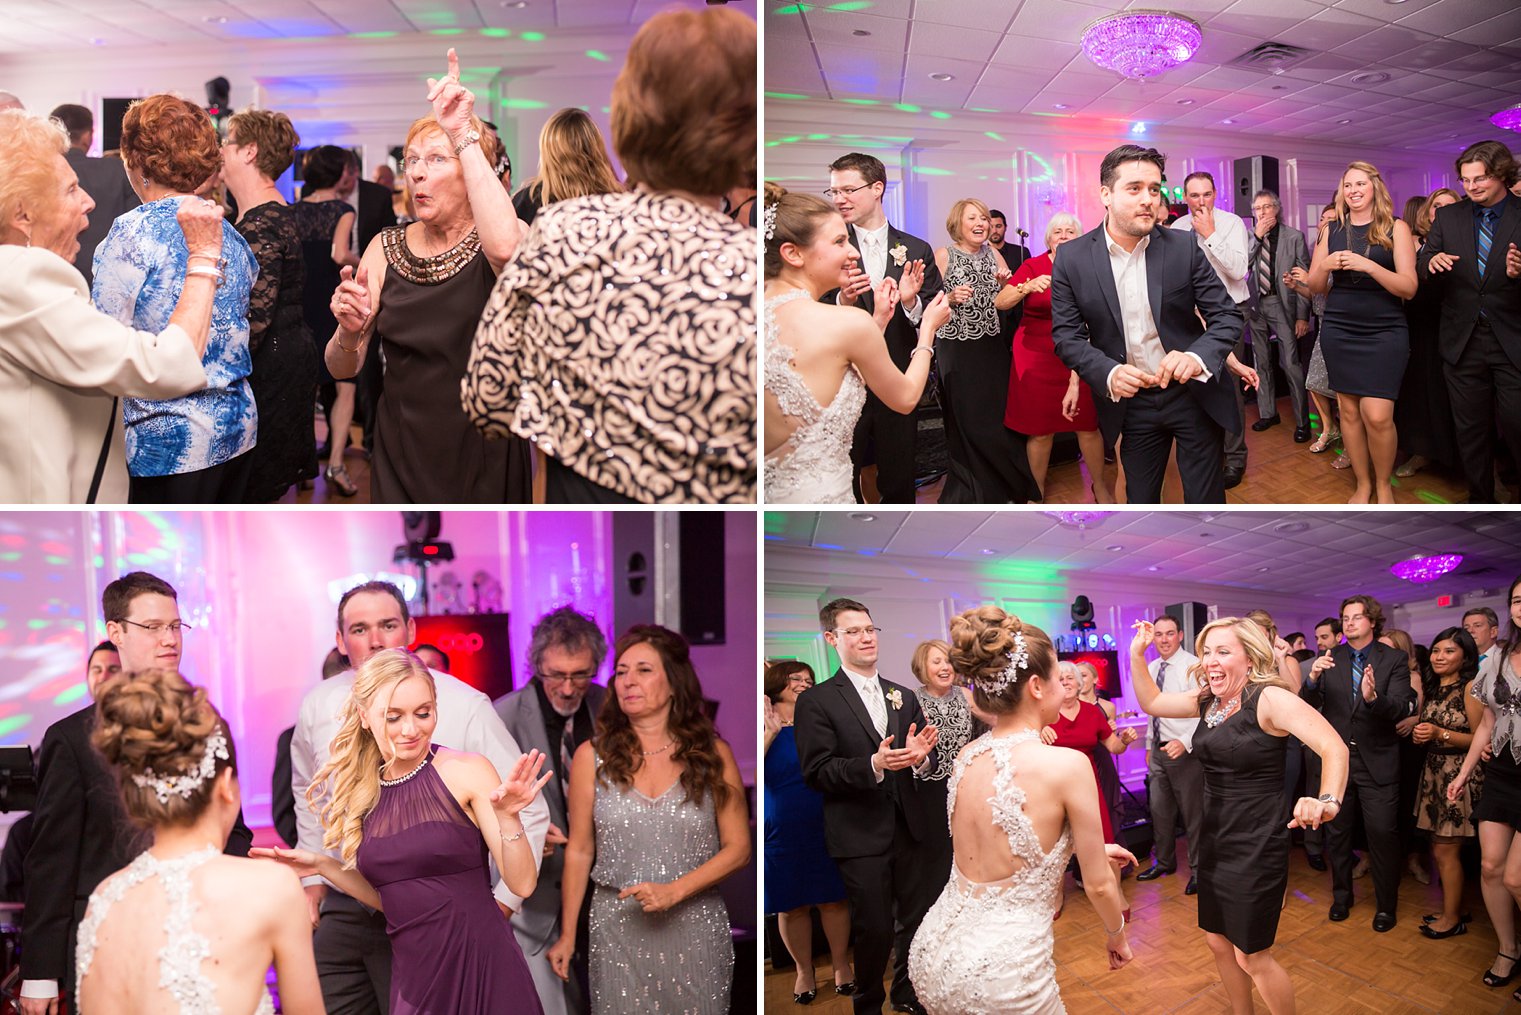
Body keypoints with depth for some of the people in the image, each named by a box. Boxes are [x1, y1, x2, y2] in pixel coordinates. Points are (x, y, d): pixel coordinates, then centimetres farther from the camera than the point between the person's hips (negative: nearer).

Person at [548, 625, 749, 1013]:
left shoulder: (713, 754, -3)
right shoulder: (592, 756, -1)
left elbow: (738, 847, -3)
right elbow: (579, 851, 4)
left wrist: (675, 891, -15)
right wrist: (567, 935, 5)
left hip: (695, 927, 0)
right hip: (617, 927, 0)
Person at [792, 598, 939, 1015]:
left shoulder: (904, 696, 12)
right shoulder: (816, 701, -5)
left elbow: (928, 758, 11)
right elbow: (817, 773, -11)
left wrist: (920, 758, -13)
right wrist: (874, 765, -24)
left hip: (911, 829, 5)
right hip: (861, 836, -5)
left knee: (918, 920, 11)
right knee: (874, 930, 3)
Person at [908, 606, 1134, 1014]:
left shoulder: (966, 757, 4)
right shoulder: (1067, 765, -15)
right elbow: (1097, 884, -4)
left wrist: (1089, 848, 31)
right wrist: (1117, 934, 16)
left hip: (934, 950, 6)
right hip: (1001, 970, -6)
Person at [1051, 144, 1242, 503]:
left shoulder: (1184, 248, -9)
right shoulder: (1072, 259, -8)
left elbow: (1226, 315, -6)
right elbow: (1067, 335, -6)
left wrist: (1198, 357, -28)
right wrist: (1108, 373, -25)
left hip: (1195, 394, 0)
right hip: (1131, 402, 1)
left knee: (1206, 498, 9)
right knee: (1140, 499, 15)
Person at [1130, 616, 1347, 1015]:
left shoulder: (1270, 699, -20)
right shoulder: (1208, 700, 3)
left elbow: (1333, 747, -30)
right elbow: (1151, 702, 16)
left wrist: (1327, 801, -48)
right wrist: (1137, 654, 2)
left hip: (1256, 847, -8)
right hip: (1215, 841, 8)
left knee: (1251, 956, 2)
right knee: (1219, 941, 18)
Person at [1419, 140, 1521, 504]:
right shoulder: (1447, 217, 5)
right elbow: (1420, 270, 2)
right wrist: (1431, 262, -20)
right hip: (1463, 338, 3)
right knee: (1471, 429, 12)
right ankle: (1480, 498, 25)